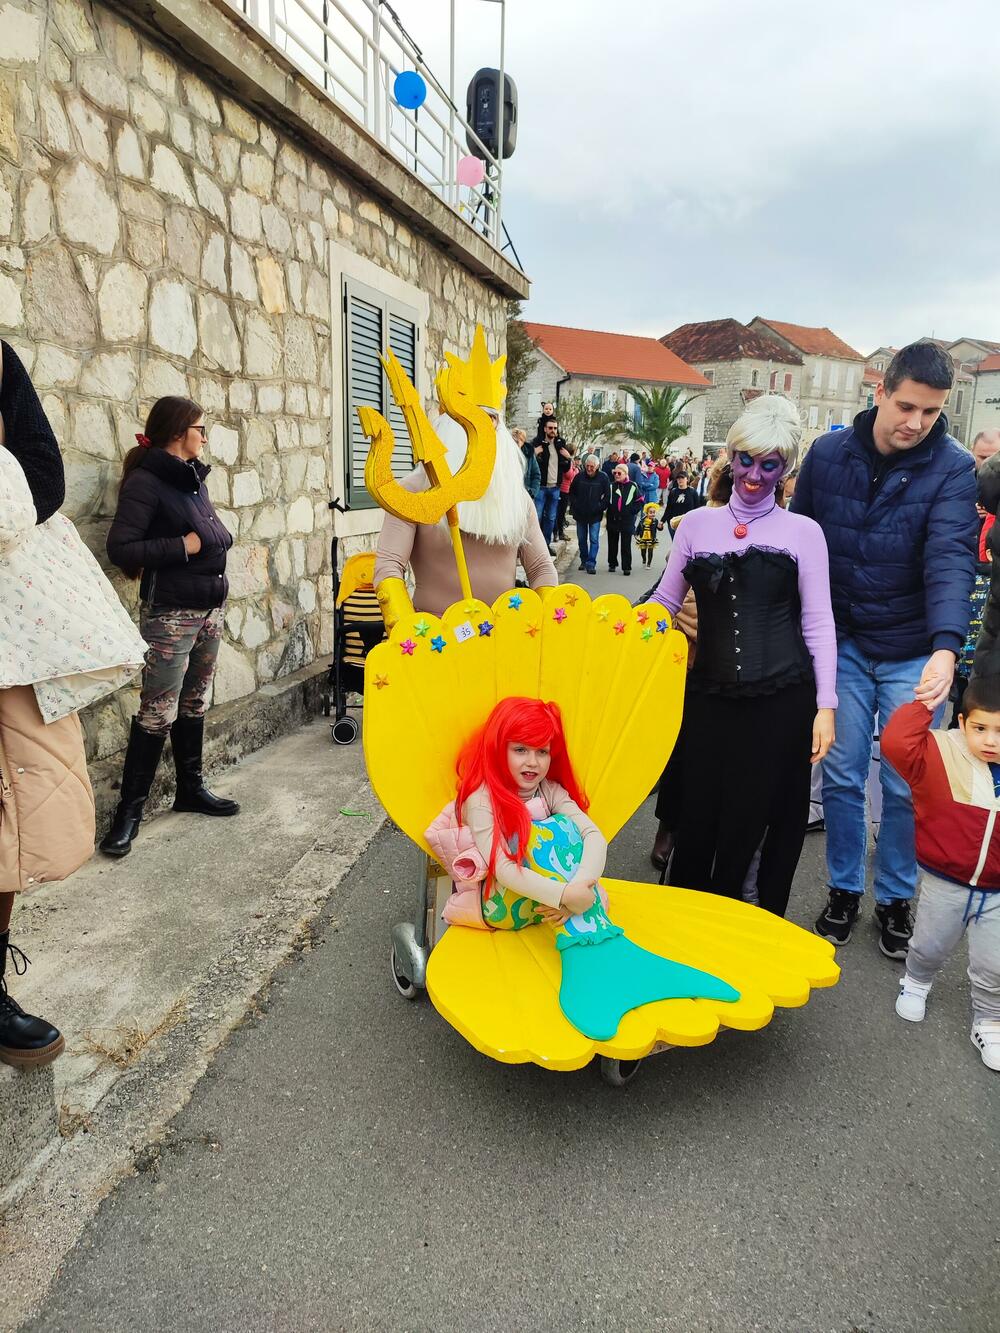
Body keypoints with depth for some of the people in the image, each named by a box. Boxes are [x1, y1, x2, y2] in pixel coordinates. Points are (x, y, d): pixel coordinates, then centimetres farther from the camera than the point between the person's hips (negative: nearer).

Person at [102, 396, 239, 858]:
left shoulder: (193, 477, 14)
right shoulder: (146, 481, -11)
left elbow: (216, 533, 13)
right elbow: (121, 548, -17)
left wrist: (208, 537, -7)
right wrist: (182, 547, -14)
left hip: (211, 606, 8)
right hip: (171, 612, -8)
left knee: (194, 704, 14)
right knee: (158, 712, -6)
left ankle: (191, 788, 27)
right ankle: (129, 810, 3)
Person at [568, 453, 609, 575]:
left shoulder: (603, 478, -6)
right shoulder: (579, 476, -1)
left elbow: (607, 495, 1)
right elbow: (572, 492, 10)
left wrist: (600, 508, -7)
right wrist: (574, 507, 2)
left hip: (595, 515, -3)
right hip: (580, 514, 3)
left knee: (594, 540, -4)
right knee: (582, 539, 12)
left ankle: (591, 564, -3)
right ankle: (584, 560, 26)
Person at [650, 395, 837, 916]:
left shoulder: (803, 531, 4)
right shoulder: (698, 523, 8)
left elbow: (818, 624, 2)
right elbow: (663, 603, 12)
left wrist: (826, 706, -4)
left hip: (781, 699, -1)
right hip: (709, 695, 2)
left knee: (761, 819, 5)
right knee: (698, 816, 6)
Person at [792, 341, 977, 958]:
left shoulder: (953, 468, -10)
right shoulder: (829, 453, -4)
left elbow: (952, 559, -22)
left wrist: (946, 648, -37)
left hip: (914, 653, -1)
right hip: (843, 644, 1)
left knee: (906, 787, 7)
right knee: (841, 777, 8)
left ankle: (896, 899, 28)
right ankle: (844, 890, 28)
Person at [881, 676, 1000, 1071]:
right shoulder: (942, 753, -19)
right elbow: (895, 744, -36)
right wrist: (924, 705, -28)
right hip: (944, 882, -1)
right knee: (929, 947, 22)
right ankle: (916, 982, 53)